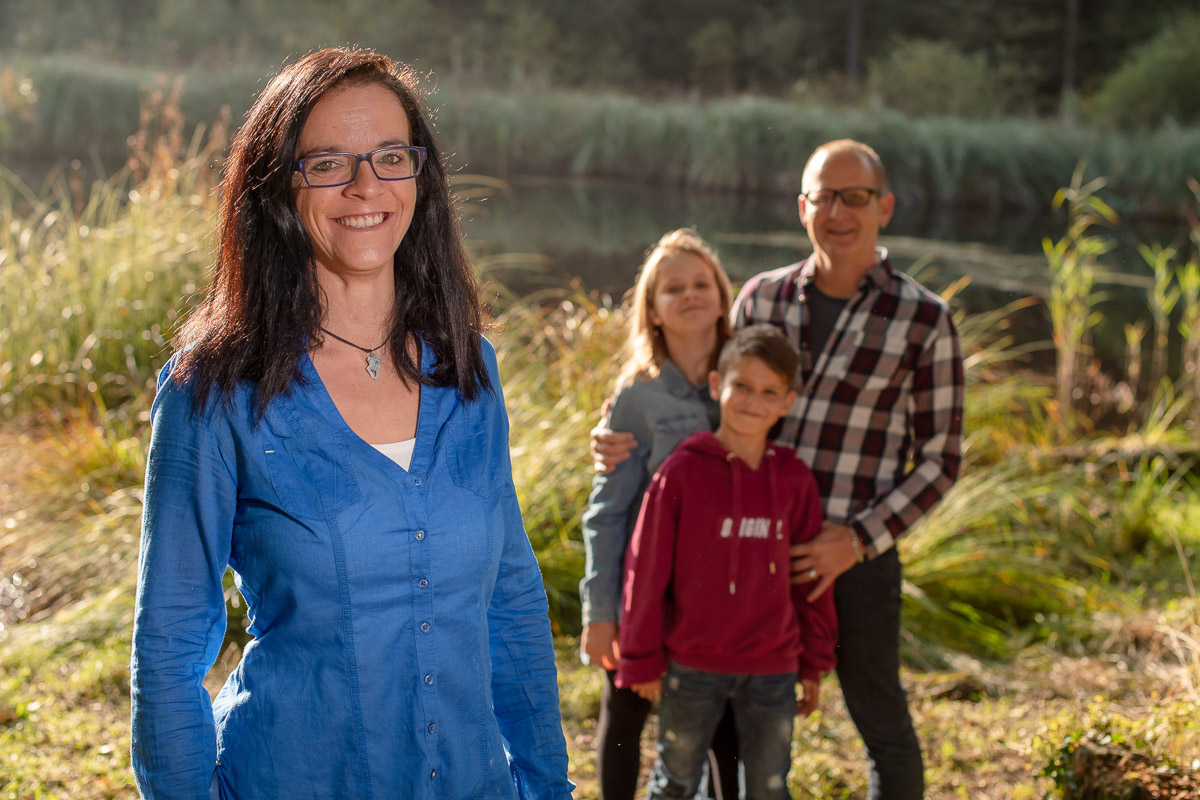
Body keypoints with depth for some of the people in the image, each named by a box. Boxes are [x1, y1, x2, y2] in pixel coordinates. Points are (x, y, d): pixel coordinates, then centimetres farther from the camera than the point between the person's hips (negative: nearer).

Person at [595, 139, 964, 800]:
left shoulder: (924, 320, -6)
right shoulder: (762, 297, 3)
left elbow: (940, 460, -3)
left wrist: (858, 540, -14)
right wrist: (628, 443, -1)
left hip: (856, 552, -3)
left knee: (880, 721, 9)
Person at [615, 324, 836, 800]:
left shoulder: (795, 479, 0)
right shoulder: (681, 472, -9)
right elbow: (646, 569, -5)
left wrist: (814, 663, 11)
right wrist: (642, 661, -1)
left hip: (772, 671, 2)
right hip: (692, 670, -2)